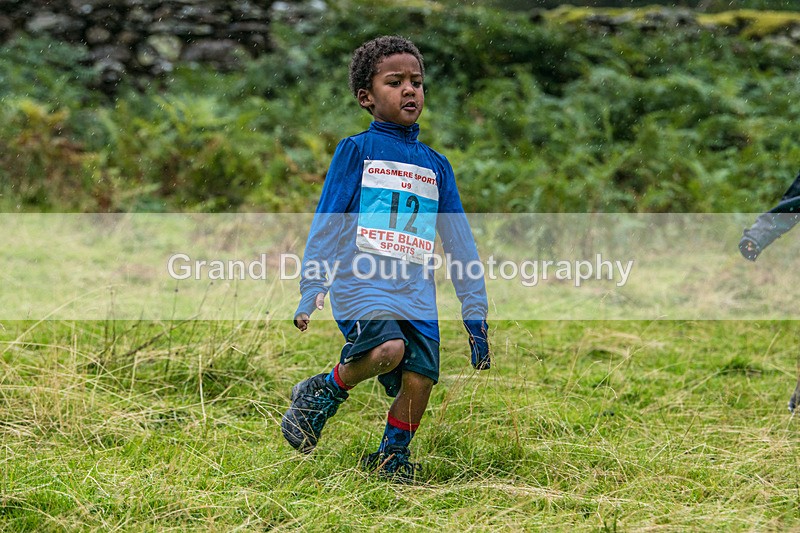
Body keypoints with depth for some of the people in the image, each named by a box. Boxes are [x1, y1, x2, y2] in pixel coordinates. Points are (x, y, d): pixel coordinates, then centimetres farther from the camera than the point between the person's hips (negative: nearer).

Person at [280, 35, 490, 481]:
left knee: (419, 380, -9)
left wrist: (475, 313, 14)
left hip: (417, 292, 4)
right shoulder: (356, 151, 6)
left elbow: (459, 241, 19)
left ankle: (391, 457, 17)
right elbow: (326, 224, 5)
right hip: (362, 280, -4)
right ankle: (323, 393, -2)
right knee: (388, 349, -30)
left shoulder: (435, 165, 17)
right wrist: (312, 291, -2)